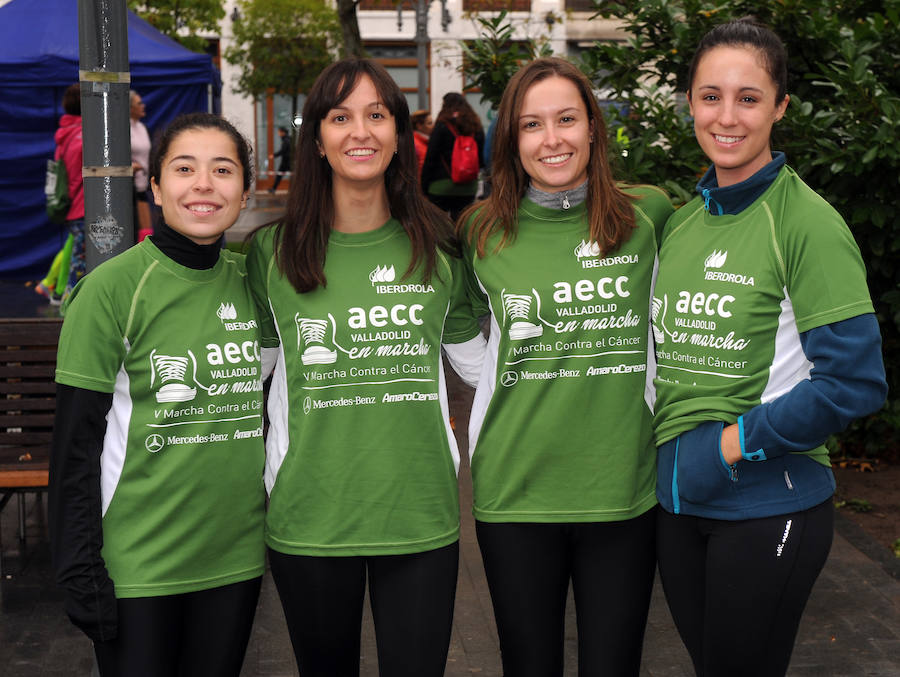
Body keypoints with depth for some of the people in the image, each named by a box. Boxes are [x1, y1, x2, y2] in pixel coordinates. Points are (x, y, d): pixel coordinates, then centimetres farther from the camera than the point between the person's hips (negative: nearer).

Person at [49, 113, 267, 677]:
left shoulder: (250, 281, 4)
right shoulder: (113, 287, -12)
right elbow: (76, 440, -10)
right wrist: (80, 571, -11)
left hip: (235, 555, 5)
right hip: (139, 562, -4)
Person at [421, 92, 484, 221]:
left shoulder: (441, 127, -8)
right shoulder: (476, 128, 7)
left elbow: (430, 157, -8)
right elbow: (481, 158, 11)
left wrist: (424, 184, -2)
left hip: (441, 186, -4)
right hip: (469, 187, 4)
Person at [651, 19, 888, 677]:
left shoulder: (808, 222, -13)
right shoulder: (680, 222, 7)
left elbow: (853, 380, -18)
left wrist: (736, 443, -16)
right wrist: (669, 446, 4)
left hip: (769, 507, -6)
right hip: (678, 499, 6)